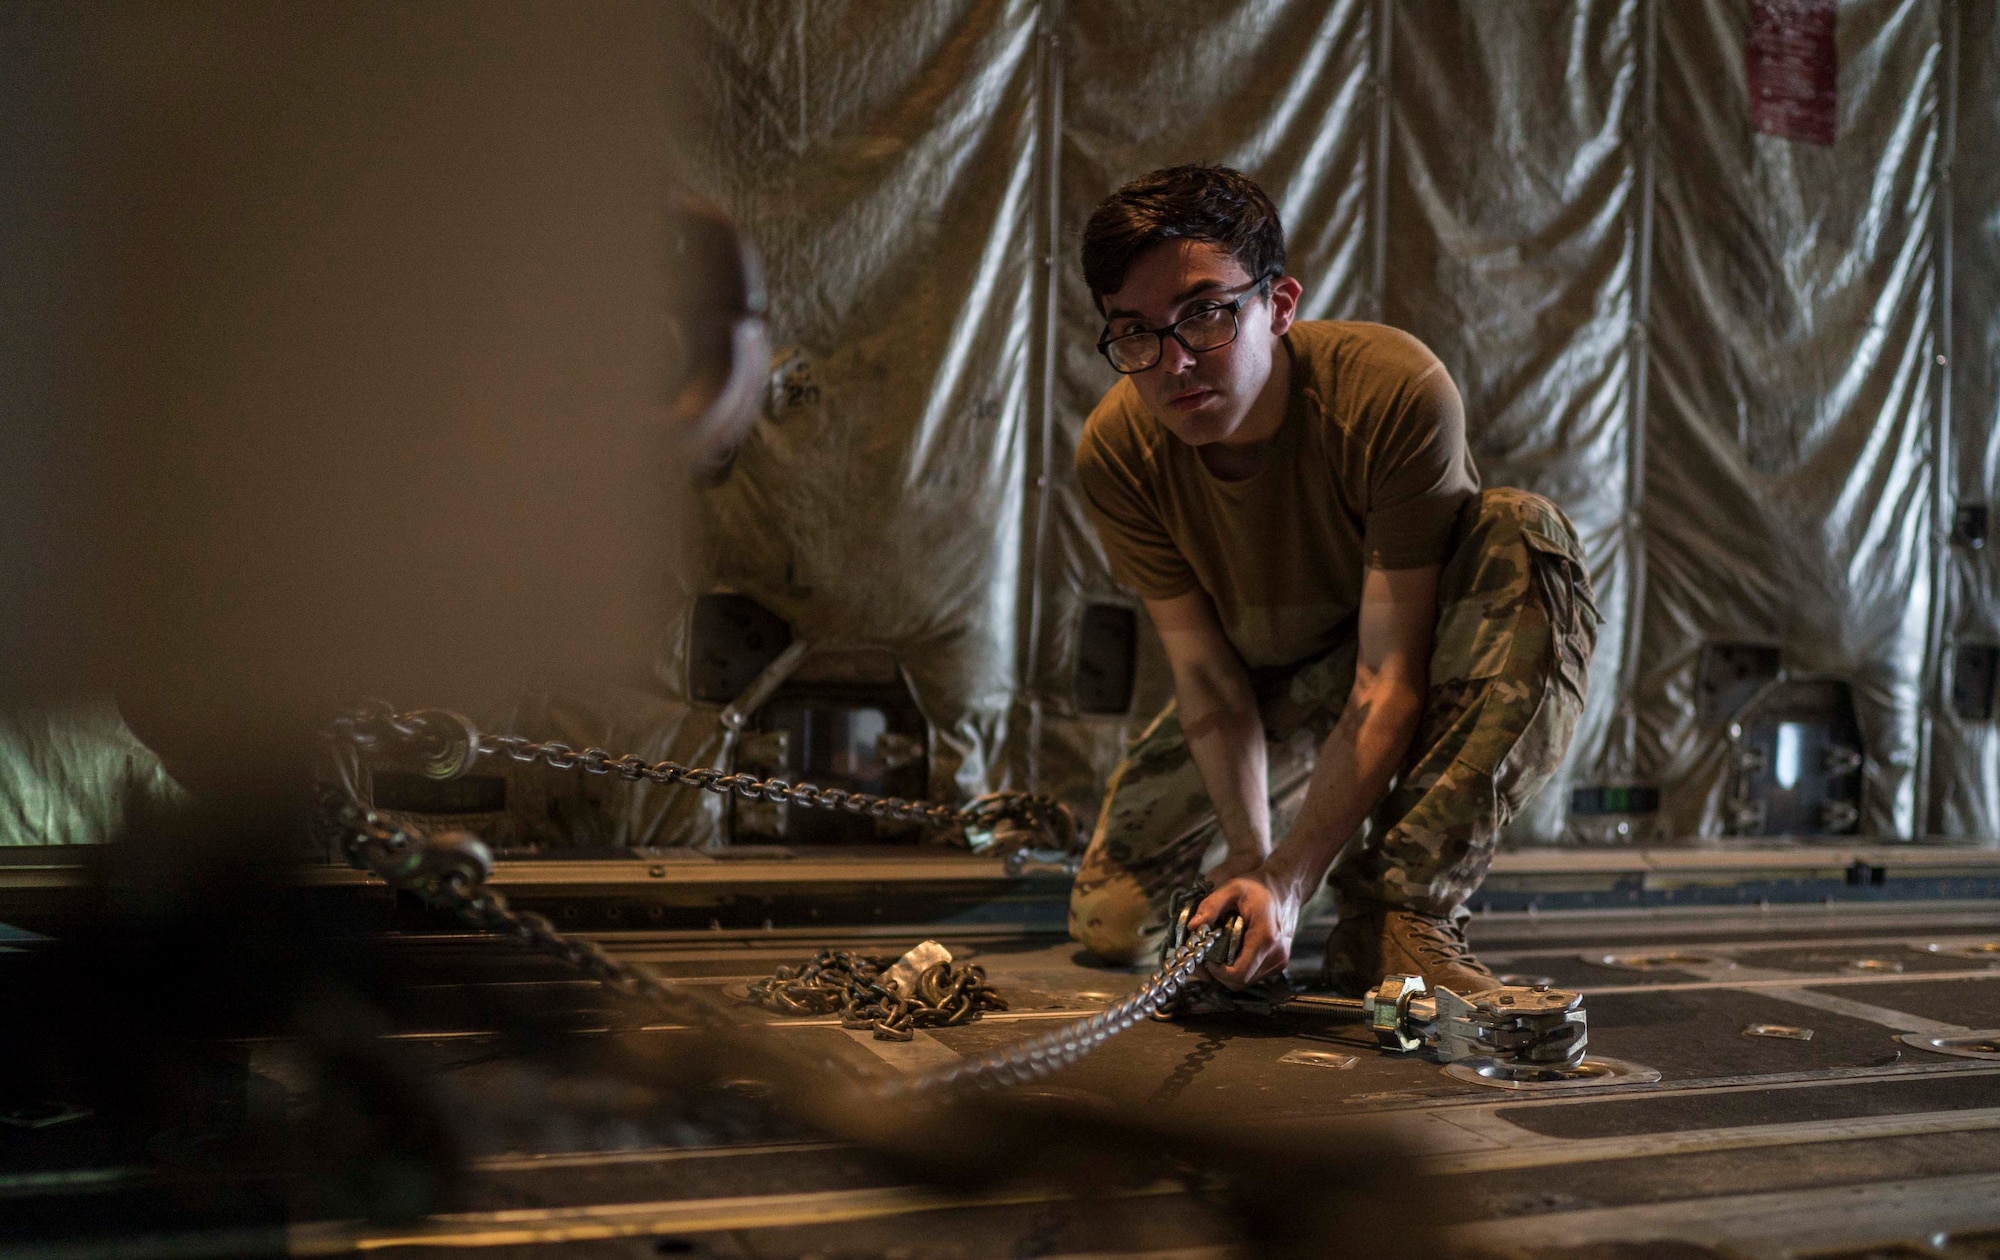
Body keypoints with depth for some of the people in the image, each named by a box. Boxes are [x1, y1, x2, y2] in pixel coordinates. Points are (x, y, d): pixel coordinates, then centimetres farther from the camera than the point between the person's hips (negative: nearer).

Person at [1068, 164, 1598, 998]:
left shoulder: (1398, 391, -35)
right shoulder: (1117, 453, -23)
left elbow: (1388, 678, -34)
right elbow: (1209, 682, -19)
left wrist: (1290, 878, -40)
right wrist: (1250, 858, -32)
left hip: (1436, 651, -3)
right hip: (1275, 682, 3)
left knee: (1522, 536, -36)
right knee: (1111, 921, -9)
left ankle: (1397, 920, -33)